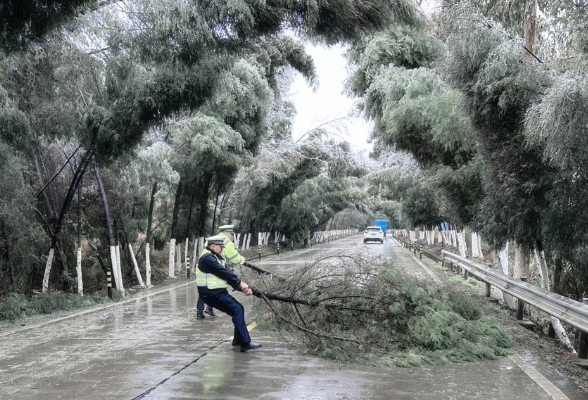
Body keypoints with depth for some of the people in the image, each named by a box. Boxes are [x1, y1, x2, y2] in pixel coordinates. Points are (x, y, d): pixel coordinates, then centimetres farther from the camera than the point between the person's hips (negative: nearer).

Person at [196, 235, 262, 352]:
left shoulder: (218, 258, 16)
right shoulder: (207, 258, -16)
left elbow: (227, 274, 10)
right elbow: (224, 272, -23)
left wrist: (243, 288, -2)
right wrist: (240, 283, -23)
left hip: (220, 292, 10)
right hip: (211, 294, -10)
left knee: (239, 308, 12)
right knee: (236, 309, -19)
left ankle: (238, 339, 23)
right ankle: (245, 343, -22)